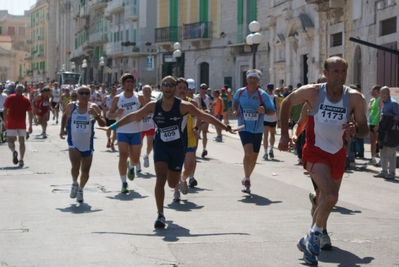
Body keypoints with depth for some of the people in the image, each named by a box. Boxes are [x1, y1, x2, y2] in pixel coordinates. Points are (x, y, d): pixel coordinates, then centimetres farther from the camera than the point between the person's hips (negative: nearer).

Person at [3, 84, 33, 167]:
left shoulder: (9, 98, 0)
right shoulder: (26, 100, 3)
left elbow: (5, 111, -2)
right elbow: (30, 113, 1)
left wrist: (5, 122, 8)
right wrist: (30, 126, 5)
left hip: (11, 124, -1)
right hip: (22, 125, 1)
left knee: (10, 141, 4)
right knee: (22, 142, 10)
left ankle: (14, 151, -27)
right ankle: (21, 160, 4)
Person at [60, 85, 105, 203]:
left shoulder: (93, 107, -8)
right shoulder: (71, 106, -4)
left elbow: (103, 124, -12)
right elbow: (65, 116, 18)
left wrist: (96, 115, -29)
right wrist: (62, 129, 7)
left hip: (87, 145, 1)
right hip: (74, 143, -1)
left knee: (85, 171, 9)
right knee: (75, 166, -21)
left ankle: (80, 189, 37)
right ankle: (74, 183, 10)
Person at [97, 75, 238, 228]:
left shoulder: (183, 106, -10)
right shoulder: (154, 106, -4)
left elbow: (206, 117, -10)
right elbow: (133, 116, 5)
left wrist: (226, 128, -13)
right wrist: (112, 127, 7)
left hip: (178, 147, -1)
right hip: (161, 146, 1)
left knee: (172, 184, 9)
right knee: (161, 178, -18)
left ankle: (179, 184, 50)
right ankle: (160, 215, -10)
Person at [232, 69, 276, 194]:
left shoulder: (262, 95, -6)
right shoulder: (240, 92, -1)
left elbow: (272, 111, -5)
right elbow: (235, 101, 21)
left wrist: (264, 111, -25)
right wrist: (235, 111, 3)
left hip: (258, 130, 2)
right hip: (244, 128, -2)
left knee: (254, 156, 10)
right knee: (248, 151, -22)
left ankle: (247, 178, 33)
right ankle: (246, 180, -12)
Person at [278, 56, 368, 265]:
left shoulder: (354, 97, -9)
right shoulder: (312, 92, -14)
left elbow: (364, 130, -5)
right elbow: (286, 103, 3)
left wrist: (356, 129, -29)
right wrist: (284, 134, -1)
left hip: (338, 154, 4)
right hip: (315, 152, -4)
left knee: (326, 200, 16)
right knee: (331, 197, -24)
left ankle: (310, 240, 36)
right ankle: (315, 236, -1)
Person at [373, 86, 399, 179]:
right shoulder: (385, 104, 13)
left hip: (391, 133, -9)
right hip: (384, 131, 9)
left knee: (391, 154, -3)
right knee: (383, 153, 14)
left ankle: (391, 173, 3)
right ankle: (384, 171, 22)